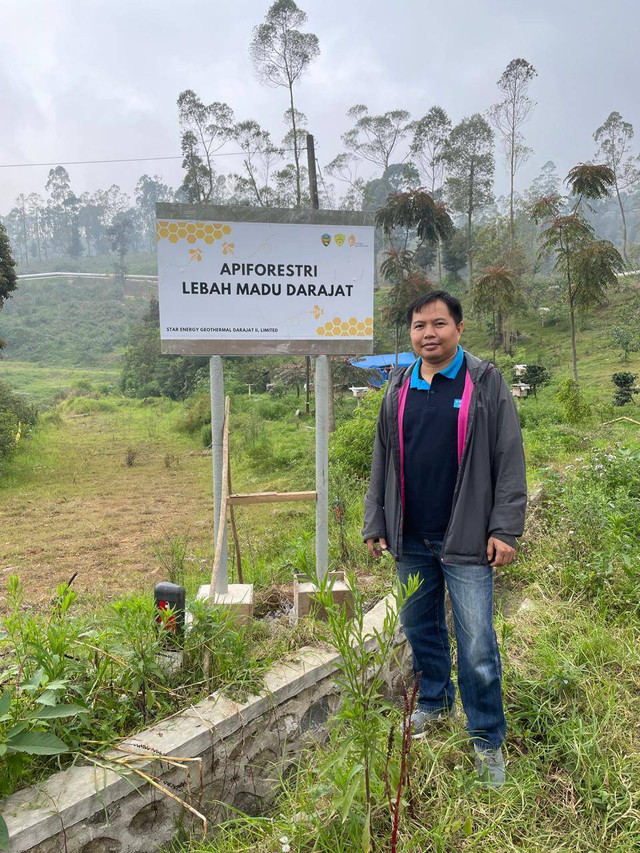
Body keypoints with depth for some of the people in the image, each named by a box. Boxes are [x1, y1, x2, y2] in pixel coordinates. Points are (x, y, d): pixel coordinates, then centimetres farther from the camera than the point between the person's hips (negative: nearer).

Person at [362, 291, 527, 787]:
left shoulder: (486, 384, -4)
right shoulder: (398, 388, 8)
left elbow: (509, 461, -6)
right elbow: (382, 462, 11)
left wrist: (505, 529, -11)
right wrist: (375, 524, 9)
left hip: (466, 541, -4)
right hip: (411, 541, 5)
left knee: (477, 647, 0)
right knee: (421, 629, 18)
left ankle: (487, 741, 19)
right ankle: (435, 703, 40)